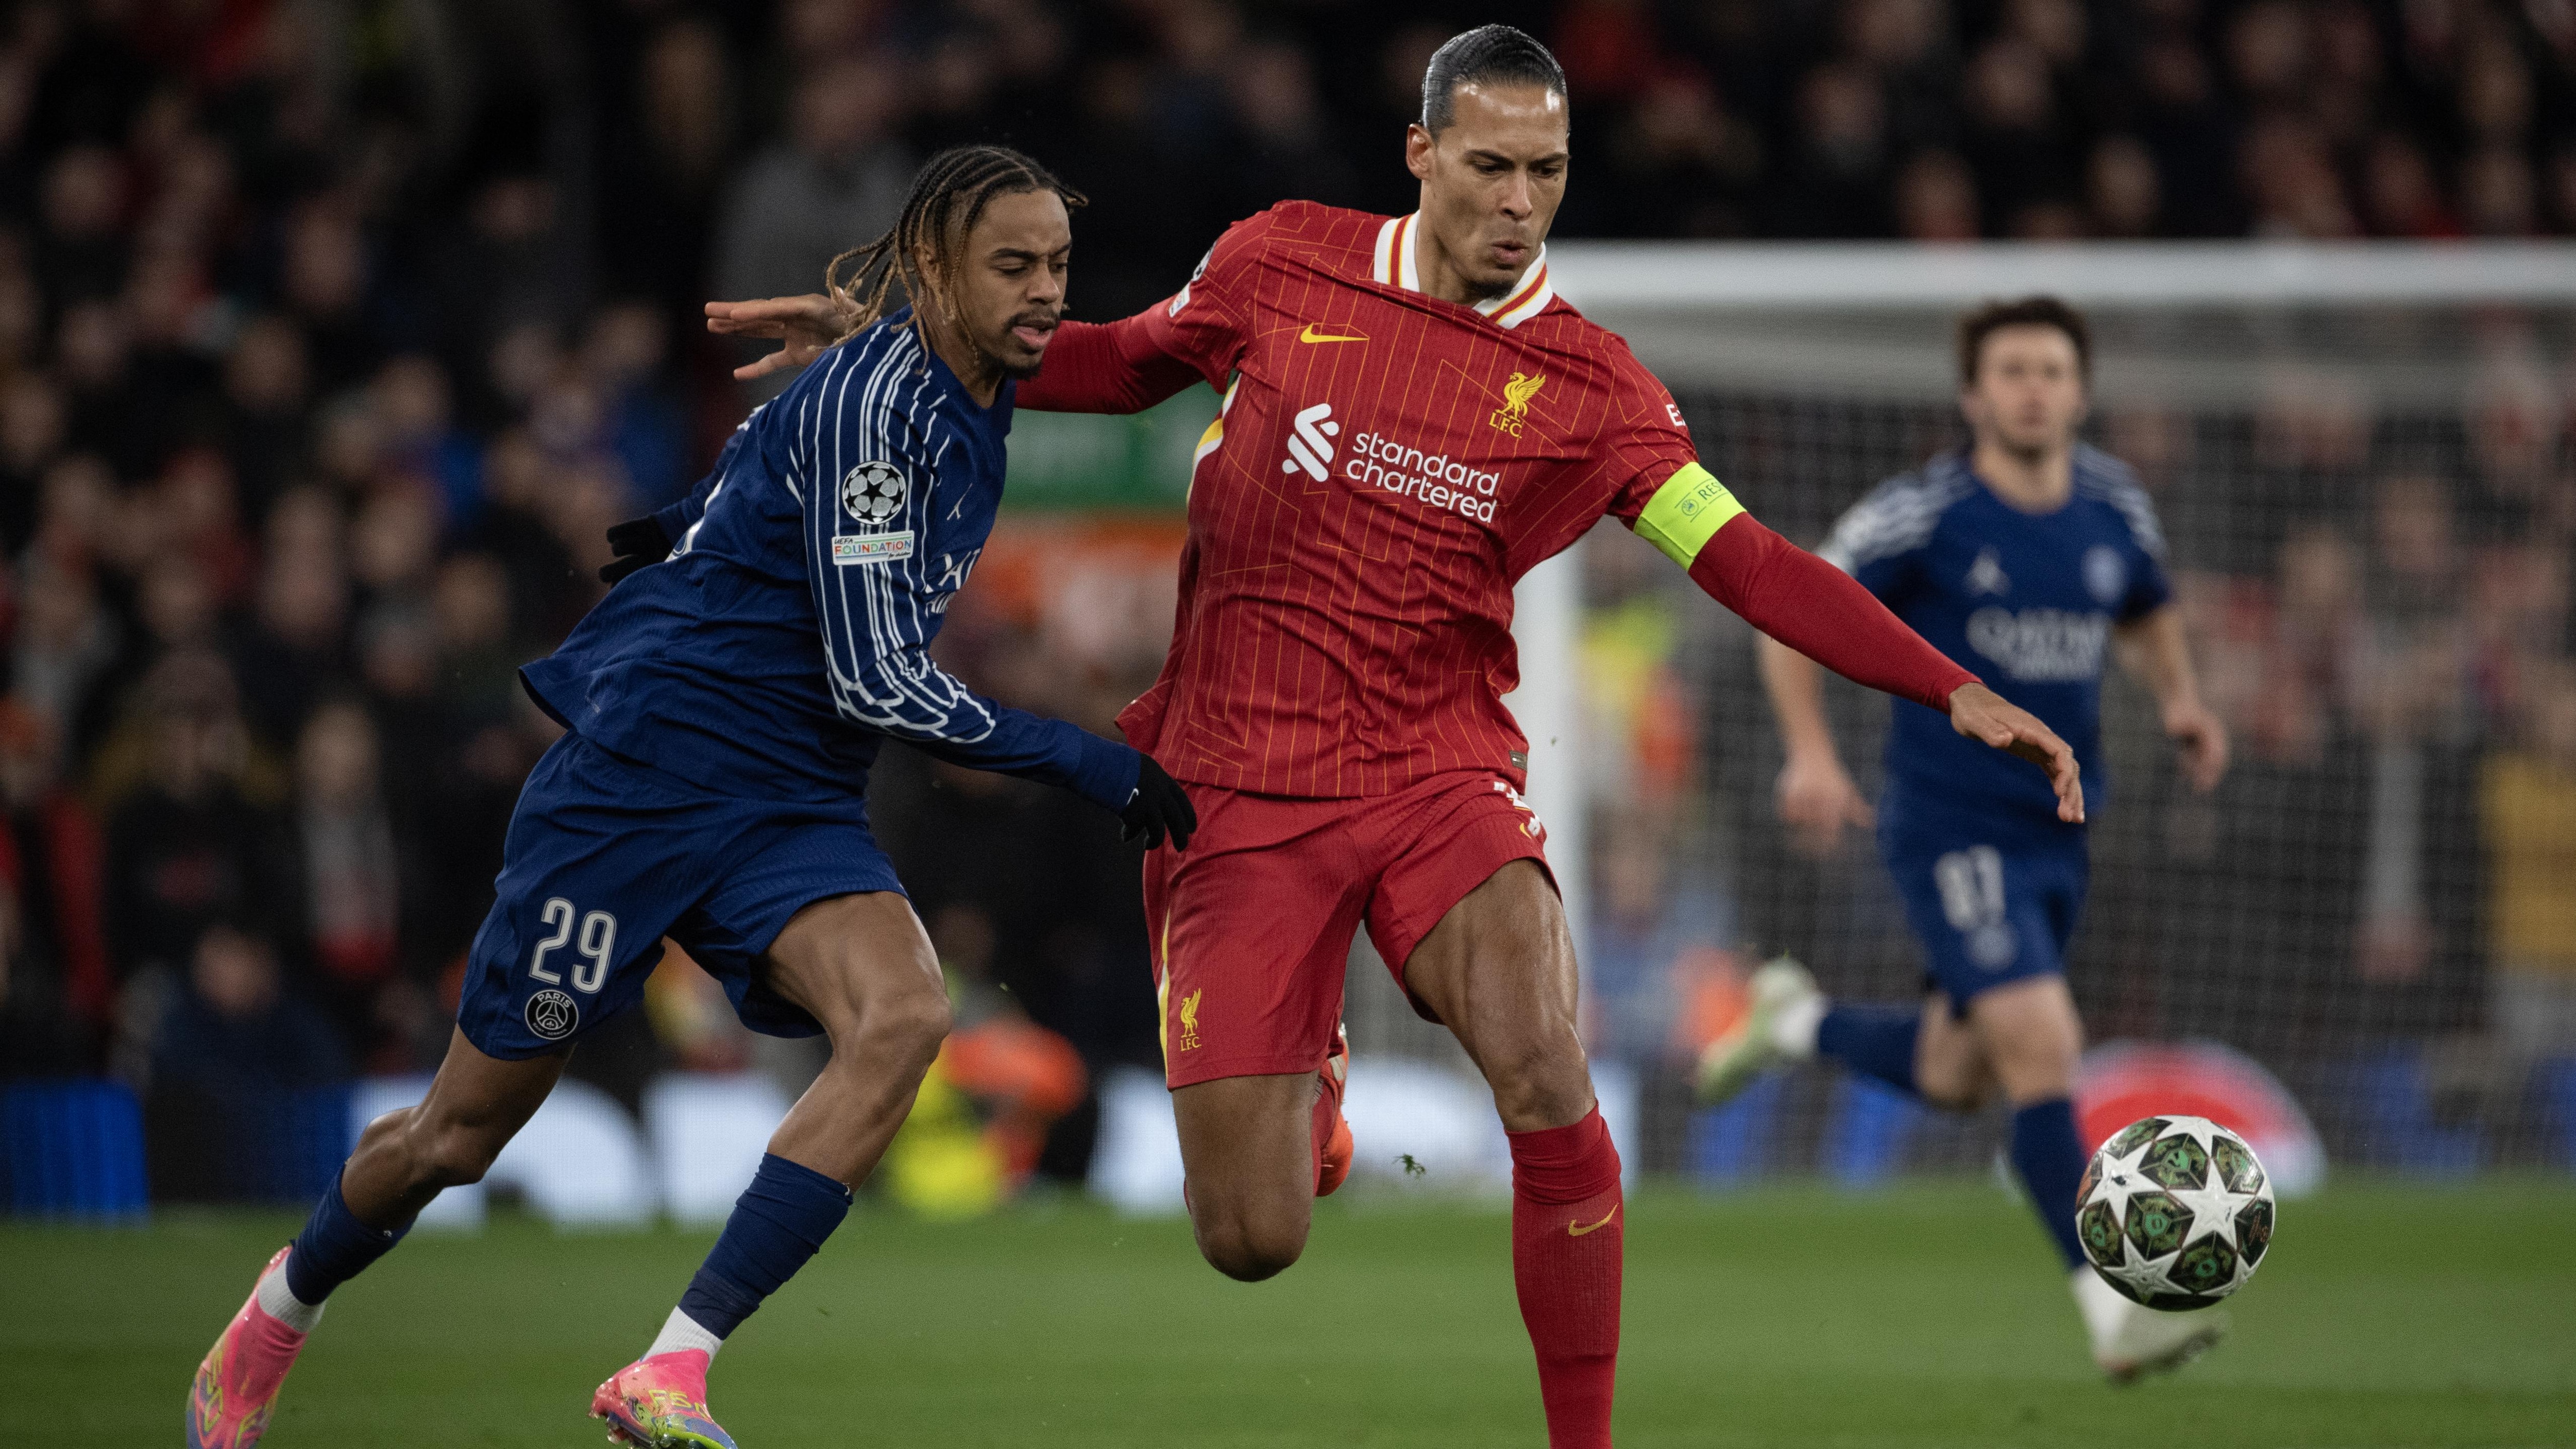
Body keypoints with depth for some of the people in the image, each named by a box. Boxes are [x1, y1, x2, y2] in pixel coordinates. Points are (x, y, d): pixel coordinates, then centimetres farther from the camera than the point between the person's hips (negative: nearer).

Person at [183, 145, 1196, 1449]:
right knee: (465, 1132, 5)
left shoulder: (972, 399, 5)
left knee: (903, 1015, -25)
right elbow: (872, 679, -23)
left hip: (790, 806, 7)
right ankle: (285, 1307, 38)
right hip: (641, 777, -7)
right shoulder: (876, 397, -20)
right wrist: (1082, 764, -20)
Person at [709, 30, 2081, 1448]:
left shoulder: (1589, 384, -1)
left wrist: (1955, 692, -15)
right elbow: (1127, 363, 18)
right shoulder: (1285, 263, 1)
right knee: (1252, 1242, -4)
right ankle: (1306, 1089, 35)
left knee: (1547, 1083, -30)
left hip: (1438, 773, 0)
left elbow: (1756, 567, -5)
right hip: (1236, 786, 0)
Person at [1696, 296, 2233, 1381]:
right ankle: (2114, 1314, -17)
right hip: (1949, 829, -6)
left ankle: (1797, 1022, 42)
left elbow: (2147, 614, 24)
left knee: (1955, 1080, 14)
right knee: (2042, 1046, -19)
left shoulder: (2114, 507, 4)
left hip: (2056, 833, 6)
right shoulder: (1923, 514, -11)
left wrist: (2180, 699, 3)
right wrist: (1811, 753, -15)